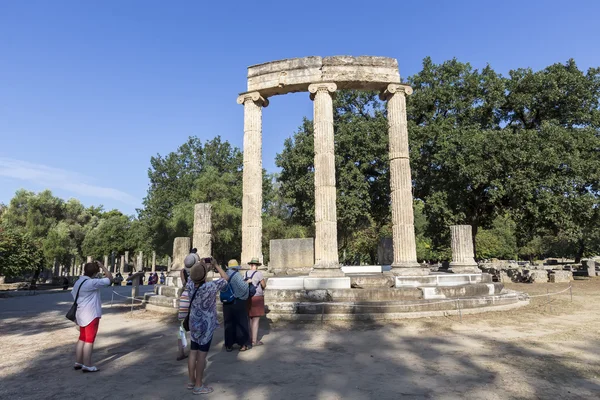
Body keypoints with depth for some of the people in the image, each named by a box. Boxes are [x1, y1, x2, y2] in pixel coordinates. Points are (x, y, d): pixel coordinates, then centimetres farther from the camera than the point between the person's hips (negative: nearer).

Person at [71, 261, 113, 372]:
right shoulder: (92, 283, -20)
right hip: (91, 315, -9)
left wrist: (76, 316, 23)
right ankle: (87, 365, 4)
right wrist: (102, 266, -12)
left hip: (81, 315, 9)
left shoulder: (78, 282, 9)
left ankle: (78, 362, 24)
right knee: (89, 340, -1)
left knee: (82, 339, 17)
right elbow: (110, 278, -19)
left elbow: (73, 296, 16)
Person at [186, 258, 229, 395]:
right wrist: (216, 265, -3)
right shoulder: (209, 287, -25)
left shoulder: (190, 285, -8)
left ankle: (191, 381, 24)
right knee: (202, 355, 0)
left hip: (194, 324, 7)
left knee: (193, 352, 13)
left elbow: (191, 274, 16)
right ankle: (198, 385, 7)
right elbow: (226, 278, -10)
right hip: (206, 325, -6)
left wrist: (199, 264, 13)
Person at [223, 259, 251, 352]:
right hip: (238, 302, -6)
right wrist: (247, 282, -5)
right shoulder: (236, 275, -16)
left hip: (227, 303, 6)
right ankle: (243, 344, 14)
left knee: (229, 323, 13)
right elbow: (243, 288, -23)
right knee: (241, 323, 7)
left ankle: (228, 345, 20)